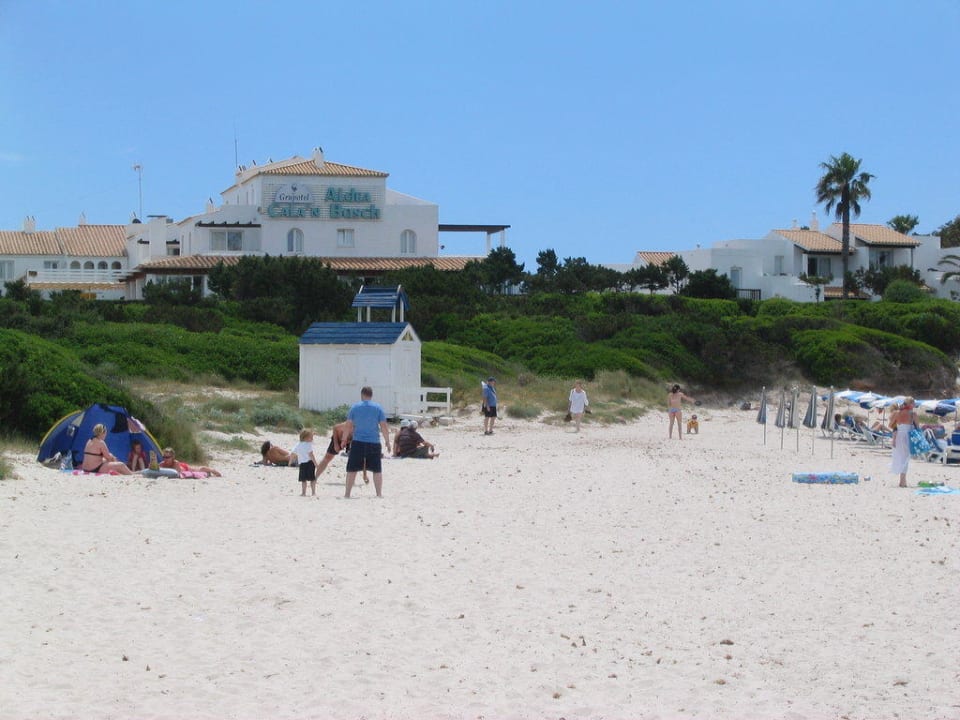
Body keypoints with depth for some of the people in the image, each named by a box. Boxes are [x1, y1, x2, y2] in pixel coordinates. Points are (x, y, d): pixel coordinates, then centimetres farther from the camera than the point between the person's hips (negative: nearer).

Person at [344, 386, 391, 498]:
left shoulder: (354, 407, 2)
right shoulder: (378, 408, 1)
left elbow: (348, 426, 5)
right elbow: (384, 427, -2)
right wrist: (387, 441, 10)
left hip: (357, 443, 0)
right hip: (374, 443, 0)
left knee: (352, 469, 5)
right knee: (377, 470, 8)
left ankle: (347, 493, 5)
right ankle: (379, 493, 6)